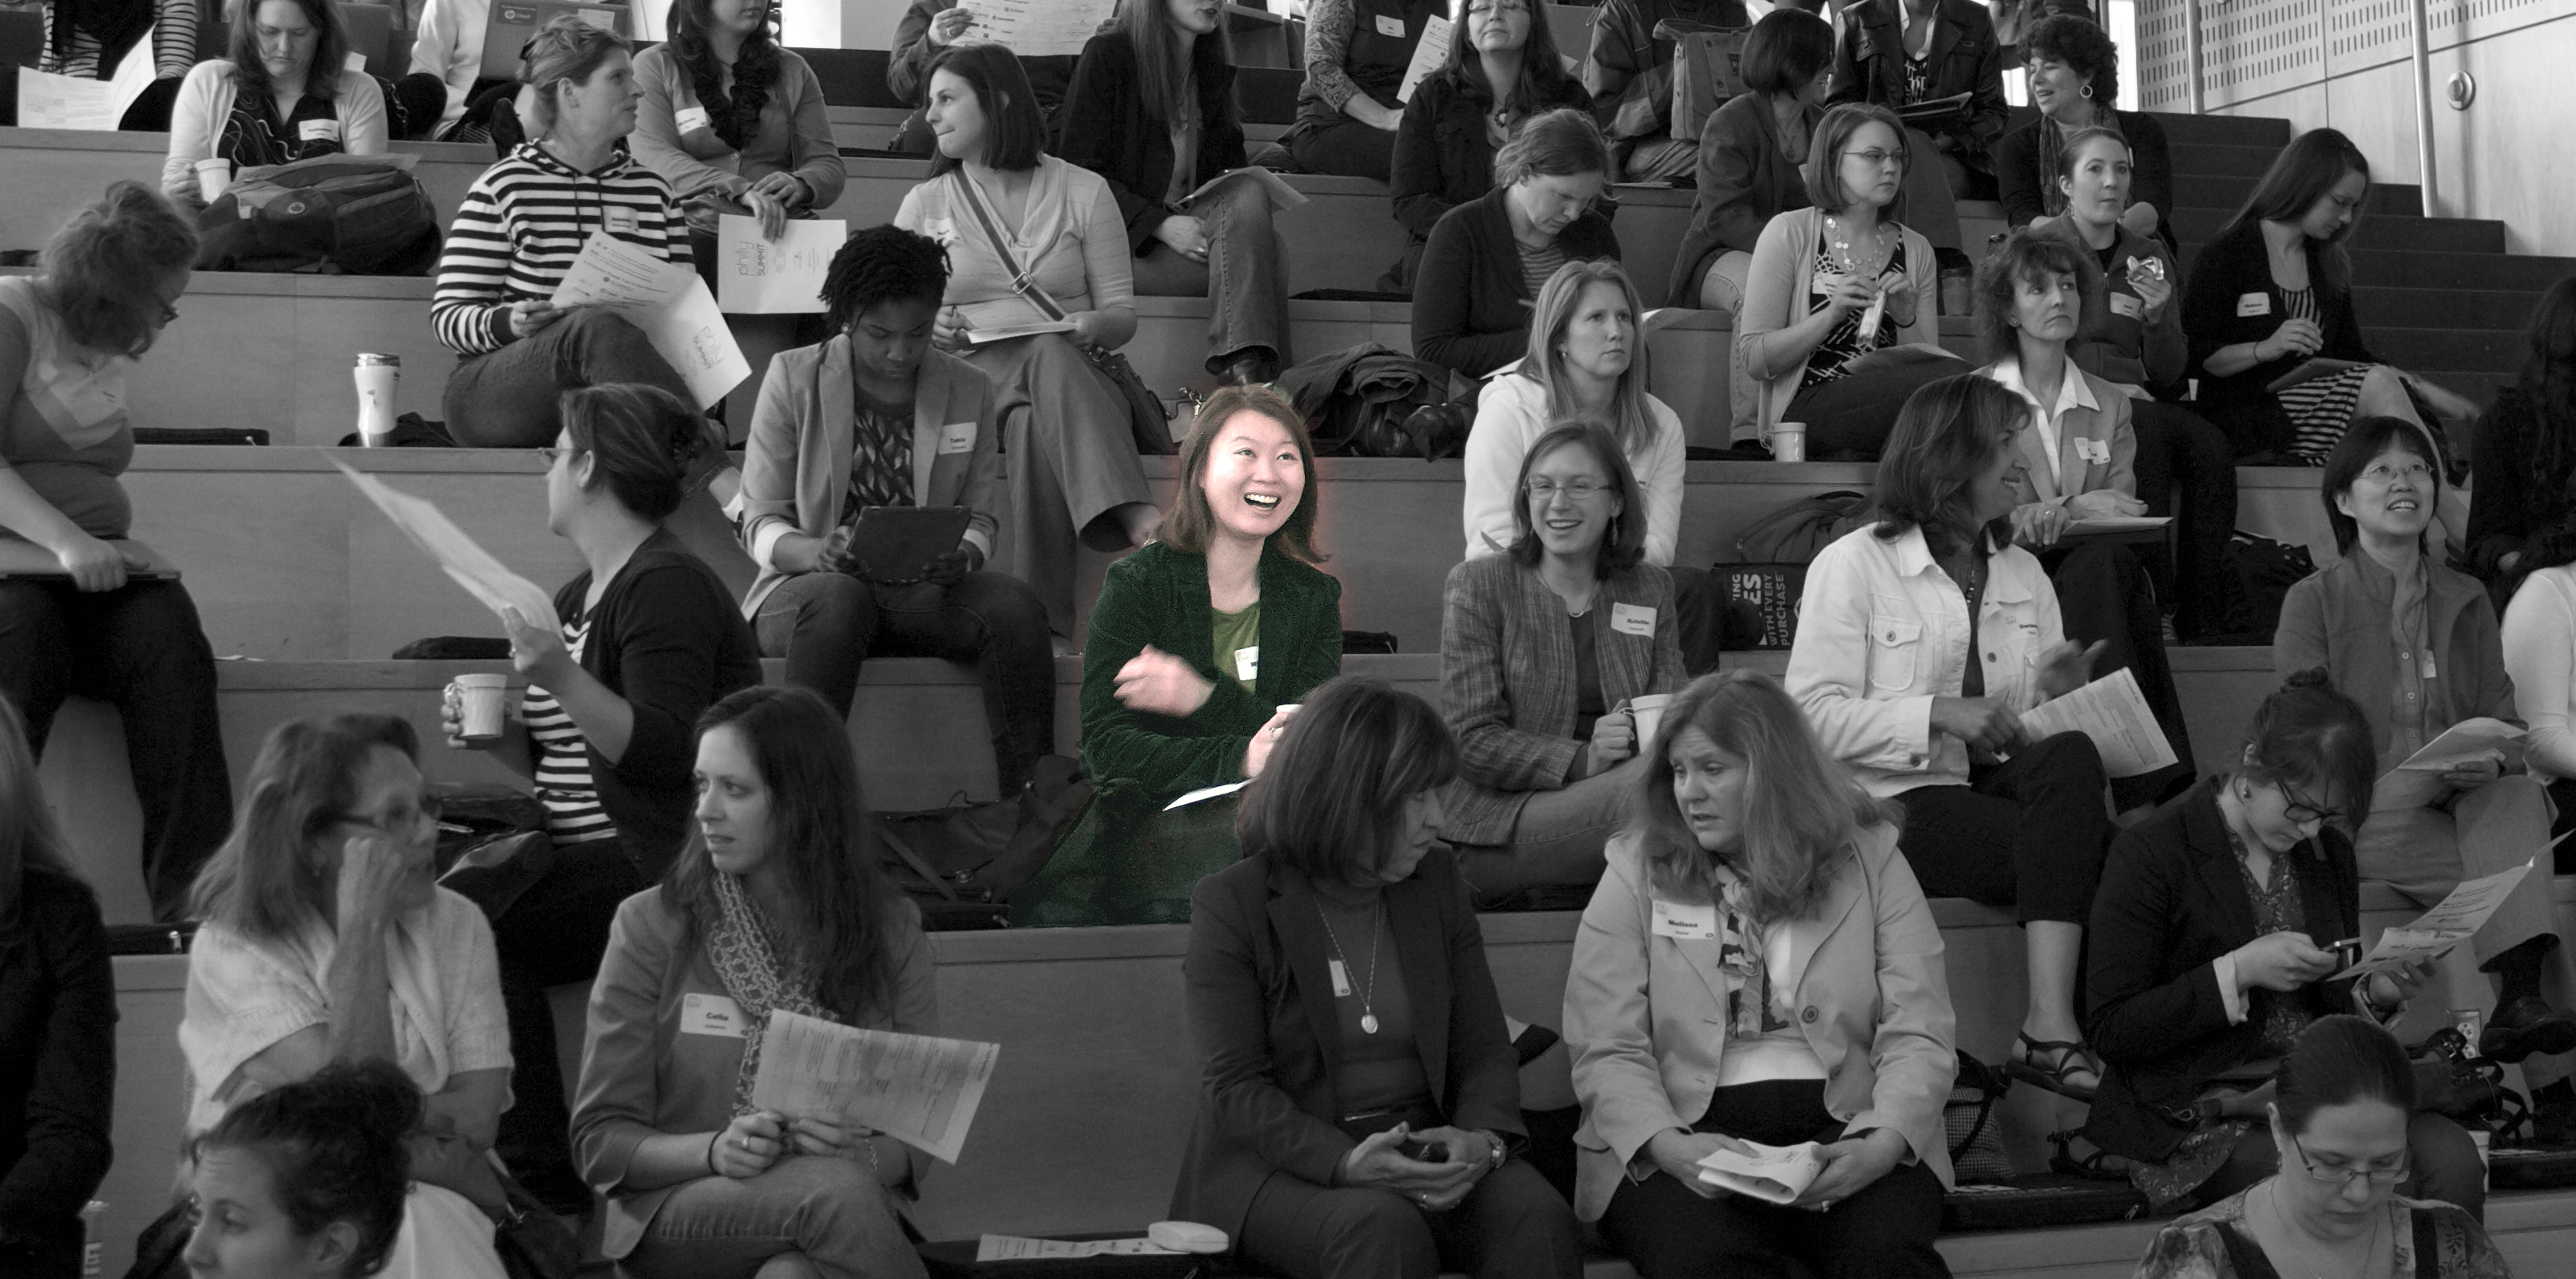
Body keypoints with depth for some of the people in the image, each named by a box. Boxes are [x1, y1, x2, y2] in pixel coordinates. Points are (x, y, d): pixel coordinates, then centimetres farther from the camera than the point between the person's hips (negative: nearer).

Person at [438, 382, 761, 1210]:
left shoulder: (666, 588, -10)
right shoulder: (580, 596, 19)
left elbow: (662, 754, -20)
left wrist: (564, 681, -30)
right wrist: (495, 737, 6)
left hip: (661, 863, -9)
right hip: (585, 853, 10)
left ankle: (542, 1185, -19)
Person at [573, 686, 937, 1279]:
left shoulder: (891, 931, 6)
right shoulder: (649, 925, 1)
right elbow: (601, 1138, 1)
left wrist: (867, 1157, -16)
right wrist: (713, 1152, -18)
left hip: (842, 1204, 1)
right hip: (674, 1209, -1)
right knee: (837, 1188, -33)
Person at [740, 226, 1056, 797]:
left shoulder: (968, 390, 10)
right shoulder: (793, 377, 2)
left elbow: (979, 519, 12)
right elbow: (761, 524, 1)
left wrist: (964, 557, -14)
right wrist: (816, 552, -22)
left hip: (928, 593, 3)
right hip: (806, 588, -2)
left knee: (1015, 603, -29)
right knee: (841, 600, -39)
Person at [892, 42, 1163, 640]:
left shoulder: (1084, 191, 15)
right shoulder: (925, 203, 19)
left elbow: (1122, 313, 11)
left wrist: (1097, 326, -12)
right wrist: (925, 329, -9)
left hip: (1073, 371, 0)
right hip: (971, 372, 0)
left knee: (1036, 425, -40)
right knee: (1048, 355, -38)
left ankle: (1035, 613, -54)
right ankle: (1142, 522, -57)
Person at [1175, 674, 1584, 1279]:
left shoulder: (1438, 882, 11)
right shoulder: (1229, 904, -3)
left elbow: (1485, 1049, 9)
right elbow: (1235, 1085, -10)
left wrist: (1483, 1138, -14)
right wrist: (1344, 1161, -27)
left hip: (1425, 1154, 4)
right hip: (1281, 1167, -4)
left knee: (1538, 1218, -26)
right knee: (1385, 1229, -36)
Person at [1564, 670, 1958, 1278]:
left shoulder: (1869, 859, 7)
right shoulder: (1635, 874, 6)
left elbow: (1919, 1037, 0)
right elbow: (1607, 1053, -1)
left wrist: (1883, 1144, -18)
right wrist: (1668, 1146, -20)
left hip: (1844, 1126, 1)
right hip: (1687, 1138, -1)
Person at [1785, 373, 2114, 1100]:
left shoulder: (2024, 574, 20)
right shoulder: (1852, 566, 0)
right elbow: (1813, 715, -9)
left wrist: (2059, 695, -1)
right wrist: (1939, 714, -18)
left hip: (2000, 780, 5)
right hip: (1895, 799, -5)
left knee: (2073, 757, -30)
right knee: (2080, 849, -28)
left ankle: (2052, 1024, -38)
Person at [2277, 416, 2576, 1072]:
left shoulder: (2467, 600, 18)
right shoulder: (2312, 601, 3)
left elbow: (2502, 717, 12)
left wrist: (2492, 758, -14)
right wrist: (2416, 772, -20)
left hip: (2464, 798, 4)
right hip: (2363, 810, -4)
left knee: (2517, 794, -31)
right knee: (2514, 871, -29)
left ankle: (2518, 997, -46)